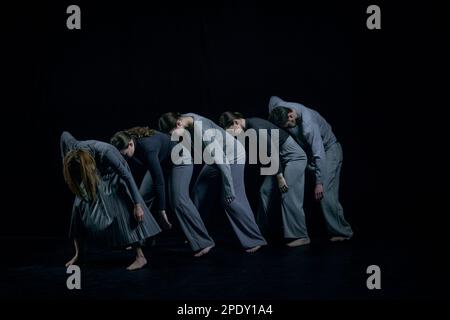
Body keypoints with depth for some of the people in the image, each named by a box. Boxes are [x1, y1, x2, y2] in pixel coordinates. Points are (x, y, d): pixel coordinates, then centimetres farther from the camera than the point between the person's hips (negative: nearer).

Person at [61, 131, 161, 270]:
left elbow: (127, 176, -36)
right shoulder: (73, 150, -29)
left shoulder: (105, 153, -42)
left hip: (114, 177, -5)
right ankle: (78, 254, 5)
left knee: (123, 211, -19)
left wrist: (137, 204, -35)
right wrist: (65, 163, 1)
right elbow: (65, 134, -4)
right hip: (96, 176, 5)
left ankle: (140, 257, -16)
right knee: (79, 207, -8)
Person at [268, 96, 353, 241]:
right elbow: (273, 99, 9)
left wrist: (319, 182, -35)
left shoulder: (308, 125, -38)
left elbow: (319, 155, -37)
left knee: (325, 193, -17)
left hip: (328, 150, -8)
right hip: (307, 150, 8)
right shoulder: (279, 107, -17)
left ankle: (342, 232, -9)